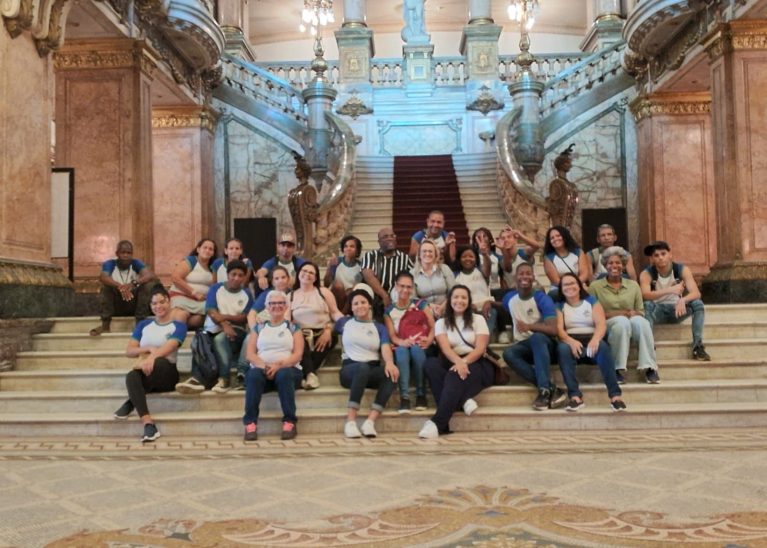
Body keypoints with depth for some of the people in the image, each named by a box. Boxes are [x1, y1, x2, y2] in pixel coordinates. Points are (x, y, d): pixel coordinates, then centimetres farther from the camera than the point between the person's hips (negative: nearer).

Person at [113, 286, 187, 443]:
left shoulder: (178, 326, 7)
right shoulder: (144, 324, 20)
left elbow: (169, 347, -13)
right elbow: (129, 351, 10)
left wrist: (152, 357, -33)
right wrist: (149, 349, -10)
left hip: (166, 373, -3)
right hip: (146, 376, 3)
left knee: (156, 364, -39)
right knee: (131, 376, -35)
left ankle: (131, 402, -21)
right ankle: (148, 424, -46)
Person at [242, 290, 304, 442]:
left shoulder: (293, 328, 16)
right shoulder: (258, 328, 20)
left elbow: (298, 354, 2)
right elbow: (250, 354, 8)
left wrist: (279, 365, -17)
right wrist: (264, 366, -13)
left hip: (287, 369, -1)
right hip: (261, 369, 1)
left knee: (284, 375, -37)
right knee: (254, 375, -35)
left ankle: (290, 422, -33)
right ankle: (250, 422, -35)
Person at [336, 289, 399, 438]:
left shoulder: (379, 327, 14)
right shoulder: (344, 322, 14)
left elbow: (385, 348, -5)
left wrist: (389, 362, -24)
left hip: (372, 371, 2)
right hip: (350, 369, -2)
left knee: (392, 373, -33)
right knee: (363, 367, -39)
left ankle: (370, 422, -39)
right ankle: (350, 421, -43)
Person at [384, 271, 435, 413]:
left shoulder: (421, 304, 7)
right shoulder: (389, 310, 10)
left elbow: (433, 326, -3)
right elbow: (391, 335, -2)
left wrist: (429, 340, -25)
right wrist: (401, 342, -25)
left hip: (421, 348, 0)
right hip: (401, 348, 1)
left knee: (416, 349, -37)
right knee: (402, 351, -36)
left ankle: (421, 394, -27)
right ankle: (404, 397, -42)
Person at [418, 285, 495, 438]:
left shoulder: (478, 319, 9)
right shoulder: (441, 323, 12)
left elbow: (480, 348, -4)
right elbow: (445, 348, -7)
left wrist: (464, 362, -25)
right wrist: (458, 362, -31)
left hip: (477, 364, -2)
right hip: (453, 363, 3)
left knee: (455, 376, -37)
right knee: (430, 364, -30)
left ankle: (437, 423, -50)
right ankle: (463, 401, -42)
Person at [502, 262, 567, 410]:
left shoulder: (542, 299, -11)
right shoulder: (509, 298, 4)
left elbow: (553, 330, -20)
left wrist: (528, 326, -26)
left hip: (544, 344, -4)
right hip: (524, 345, 4)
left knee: (537, 337, -39)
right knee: (508, 354, -31)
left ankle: (545, 389, -37)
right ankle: (551, 388, -34)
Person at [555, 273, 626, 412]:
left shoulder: (591, 301, 14)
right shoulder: (559, 306, 15)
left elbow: (601, 323, -3)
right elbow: (559, 329, -2)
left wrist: (595, 339, -26)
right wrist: (571, 341, -25)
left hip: (591, 339, 0)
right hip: (571, 341, 0)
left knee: (602, 346, -35)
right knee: (562, 348, -36)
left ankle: (615, 395, -40)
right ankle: (575, 396, -43)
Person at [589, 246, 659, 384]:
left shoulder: (633, 285, 18)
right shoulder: (595, 286, 9)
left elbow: (641, 312, 15)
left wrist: (634, 313, -9)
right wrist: (612, 314, -12)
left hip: (631, 321, 3)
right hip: (607, 324, -2)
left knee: (641, 322, -33)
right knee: (622, 321, -37)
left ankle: (649, 368, -35)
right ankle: (619, 370, -33)